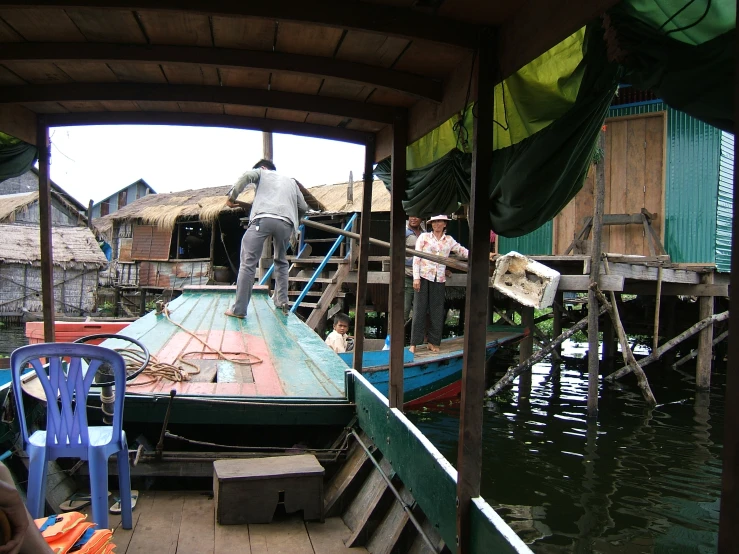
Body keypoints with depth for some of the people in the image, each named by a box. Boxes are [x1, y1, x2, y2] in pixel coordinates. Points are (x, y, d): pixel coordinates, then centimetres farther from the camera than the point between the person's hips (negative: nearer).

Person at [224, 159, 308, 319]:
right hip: (286, 223, 4)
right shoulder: (290, 181, 37)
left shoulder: (262, 173, 27)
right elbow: (303, 207, 30)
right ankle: (282, 301, 20)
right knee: (281, 262, 25)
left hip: (263, 219, -4)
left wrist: (232, 197, 11)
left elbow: (247, 176, 3)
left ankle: (239, 309, -10)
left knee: (248, 263, -4)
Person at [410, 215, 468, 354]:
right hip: (424, 277, -3)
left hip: (439, 280, 3)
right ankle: (414, 343, 4)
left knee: (437, 311, 5)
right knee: (419, 309, -2)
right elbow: (416, 257, -1)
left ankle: (433, 342, 16)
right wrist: (416, 277, -9)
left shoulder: (449, 240, 11)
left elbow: (463, 251, 15)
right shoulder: (424, 237, 3)